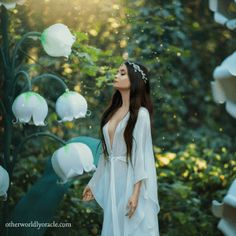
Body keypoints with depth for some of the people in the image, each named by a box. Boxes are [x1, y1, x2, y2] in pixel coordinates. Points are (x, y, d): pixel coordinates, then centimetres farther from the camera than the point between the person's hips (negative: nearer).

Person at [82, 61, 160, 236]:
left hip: (131, 179, -7)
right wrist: (93, 183, 17)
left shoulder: (140, 114, -9)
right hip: (112, 180, 7)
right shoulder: (113, 111, 12)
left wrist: (136, 192, -20)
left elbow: (141, 154, -14)